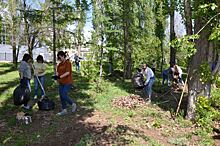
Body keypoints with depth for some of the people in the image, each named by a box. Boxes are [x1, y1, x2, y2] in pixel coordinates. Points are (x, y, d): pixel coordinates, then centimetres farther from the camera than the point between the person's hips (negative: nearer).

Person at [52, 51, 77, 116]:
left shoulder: (68, 63, -11)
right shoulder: (59, 64, 11)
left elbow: (68, 72, -19)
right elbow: (58, 72, 12)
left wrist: (59, 77, -25)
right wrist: (56, 76, -10)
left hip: (67, 82, -8)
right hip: (61, 83, 8)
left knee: (64, 95, -12)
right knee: (61, 96, 8)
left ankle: (73, 104, 11)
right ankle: (64, 110, 19)